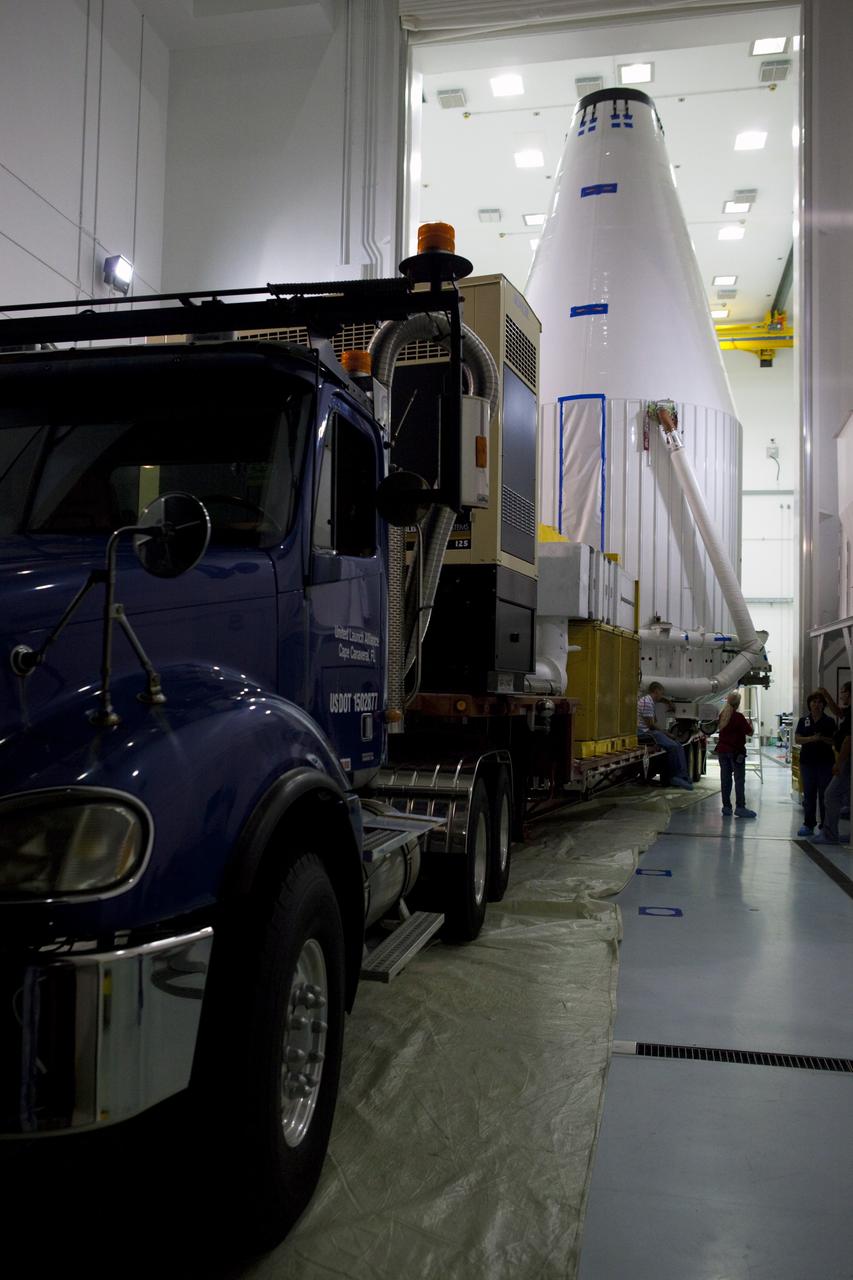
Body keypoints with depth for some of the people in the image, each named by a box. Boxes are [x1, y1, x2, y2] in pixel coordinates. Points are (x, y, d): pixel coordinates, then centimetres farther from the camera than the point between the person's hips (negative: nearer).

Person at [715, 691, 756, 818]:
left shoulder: (722, 715, 7)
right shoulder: (739, 717, -13)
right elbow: (750, 733, -10)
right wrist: (750, 724, 10)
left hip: (722, 750, 6)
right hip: (736, 751, -6)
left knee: (725, 779, 7)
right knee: (739, 779, -3)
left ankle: (726, 807, 9)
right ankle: (740, 807, -7)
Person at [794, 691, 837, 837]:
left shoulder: (829, 721, 2)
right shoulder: (803, 720, 7)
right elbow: (797, 738, -1)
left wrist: (822, 738, -17)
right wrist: (811, 738, -17)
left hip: (825, 761, -2)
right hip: (807, 760, 2)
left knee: (824, 793, -1)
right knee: (809, 793, 6)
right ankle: (808, 824, 13)